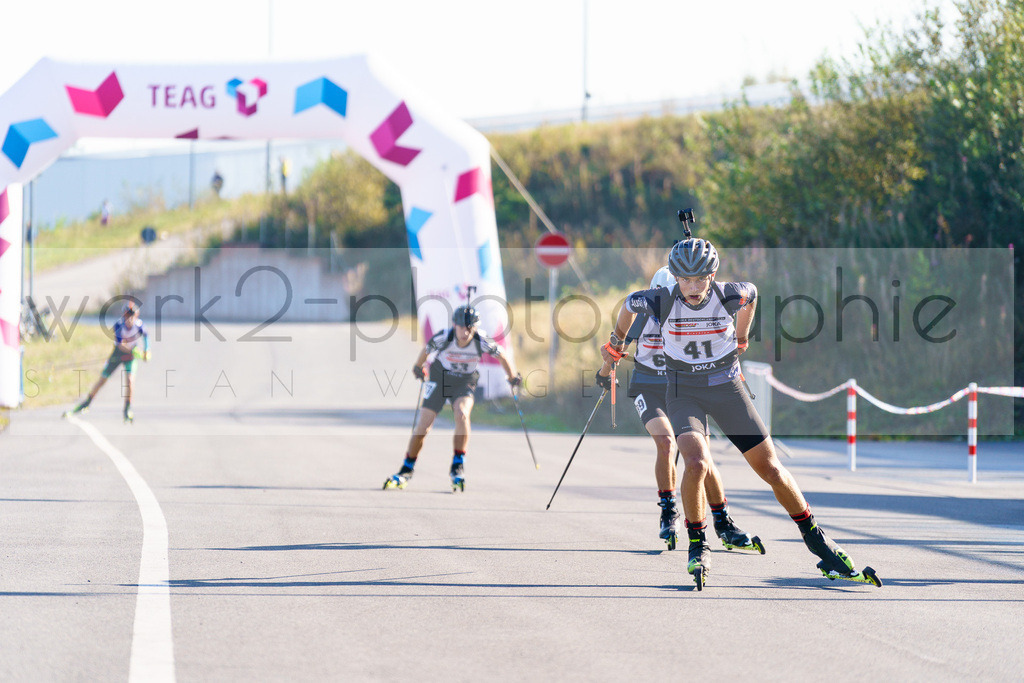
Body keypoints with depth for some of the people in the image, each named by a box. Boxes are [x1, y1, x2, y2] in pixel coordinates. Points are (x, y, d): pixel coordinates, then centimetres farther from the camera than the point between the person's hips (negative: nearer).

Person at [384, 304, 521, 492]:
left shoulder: (481, 342, -23)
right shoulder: (443, 338, -25)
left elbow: (500, 355, -3)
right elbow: (426, 350, -3)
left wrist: (512, 377, 3)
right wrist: (418, 367, 13)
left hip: (465, 383, 0)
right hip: (439, 379, 0)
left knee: (462, 413, -31)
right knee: (422, 426, -7)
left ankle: (457, 467, -18)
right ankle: (407, 470, 16)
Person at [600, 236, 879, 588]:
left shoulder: (729, 296, -15)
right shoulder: (662, 301, -17)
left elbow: (751, 294, 9)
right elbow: (628, 304, 5)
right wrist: (615, 344, 21)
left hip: (727, 387, 1)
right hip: (684, 391, -1)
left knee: (771, 470, 1)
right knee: (696, 463, -26)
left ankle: (817, 541, 19)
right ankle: (697, 547, -6)